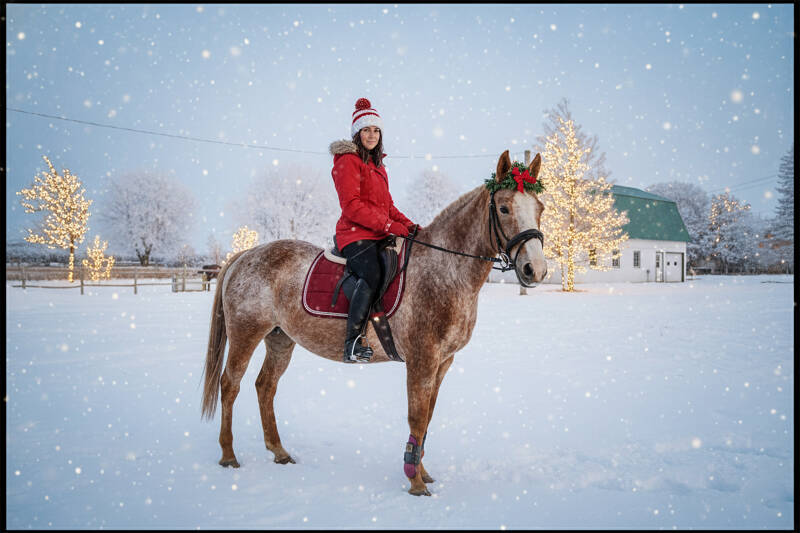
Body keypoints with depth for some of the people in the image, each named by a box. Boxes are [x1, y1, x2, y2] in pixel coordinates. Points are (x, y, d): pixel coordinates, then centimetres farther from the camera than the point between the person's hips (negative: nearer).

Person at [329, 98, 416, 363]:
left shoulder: (377, 165, 24)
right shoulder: (347, 160, -3)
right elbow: (351, 205, -13)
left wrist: (406, 223, 6)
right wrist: (388, 225, -18)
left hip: (379, 234, 9)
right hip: (355, 234, -9)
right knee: (372, 274, -32)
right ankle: (352, 344, -32)